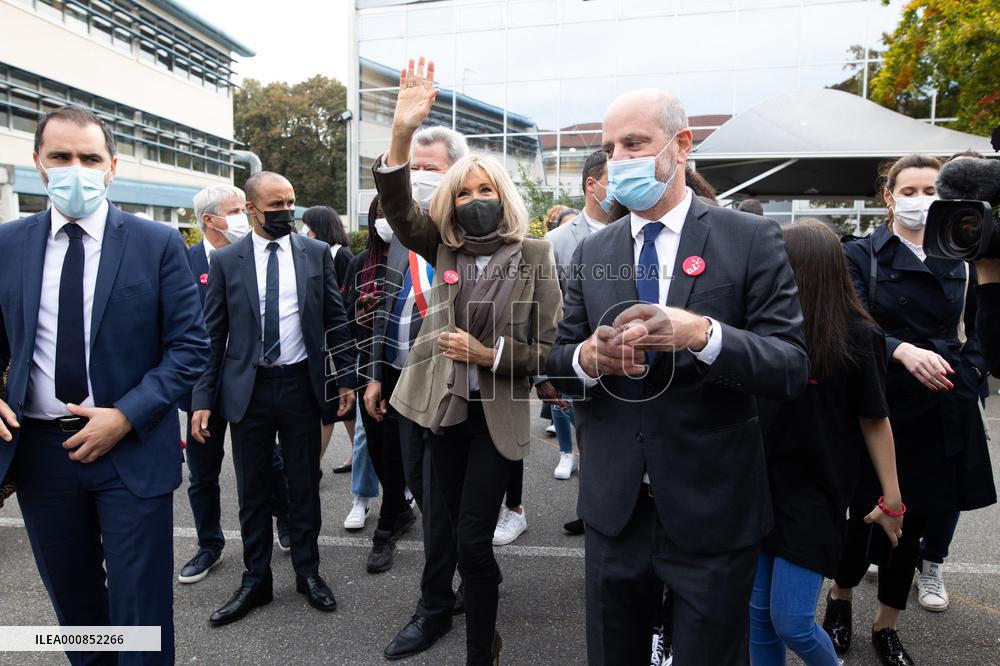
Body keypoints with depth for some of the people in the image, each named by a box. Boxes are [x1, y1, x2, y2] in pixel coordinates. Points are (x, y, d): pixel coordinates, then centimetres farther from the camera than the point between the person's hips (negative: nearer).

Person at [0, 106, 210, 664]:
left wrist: (125, 417, -16)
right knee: (71, 597, 21)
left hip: (131, 448, -3)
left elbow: (191, 347, -8)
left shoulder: (158, 244, -7)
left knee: (140, 605, 6)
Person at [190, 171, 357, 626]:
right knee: (251, 490, 11)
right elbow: (212, 333, 1)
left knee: (304, 484, 12)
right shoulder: (226, 261, -1)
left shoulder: (316, 253, 1)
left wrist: (345, 378, 0)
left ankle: (308, 571, 30)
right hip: (248, 387, 0)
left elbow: (335, 320, 4)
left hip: (301, 384, 0)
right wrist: (203, 399, -2)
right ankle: (256, 580, 28)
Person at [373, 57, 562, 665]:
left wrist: (489, 353, -19)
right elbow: (399, 209, -12)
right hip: (445, 408, 4)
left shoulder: (533, 254, -6)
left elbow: (550, 347, -6)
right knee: (463, 533, 19)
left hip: (498, 414, -4)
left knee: (472, 539, -4)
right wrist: (402, 133, -26)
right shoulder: (445, 249, 4)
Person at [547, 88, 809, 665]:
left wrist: (702, 334, -31)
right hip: (614, 507, 4)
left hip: (713, 512, -3)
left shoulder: (752, 240, -6)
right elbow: (558, 362, 5)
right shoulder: (592, 253, 5)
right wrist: (589, 358, -18)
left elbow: (792, 367, -12)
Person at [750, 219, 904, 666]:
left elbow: (874, 419, -3)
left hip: (816, 495, -4)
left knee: (790, 622, 0)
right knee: (758, 616, 11)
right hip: (762, 484, 4)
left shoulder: (856, 336, -12)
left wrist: (892, 497, 2)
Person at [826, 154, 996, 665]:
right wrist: (905, 351, -28)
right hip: (883, 407, -4)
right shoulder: (862, 255, 0)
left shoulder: (959, 262, 12)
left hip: (941, 412, 4)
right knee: (870, 515, 2)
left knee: (913, 520, 10)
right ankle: (839, 598, 31)